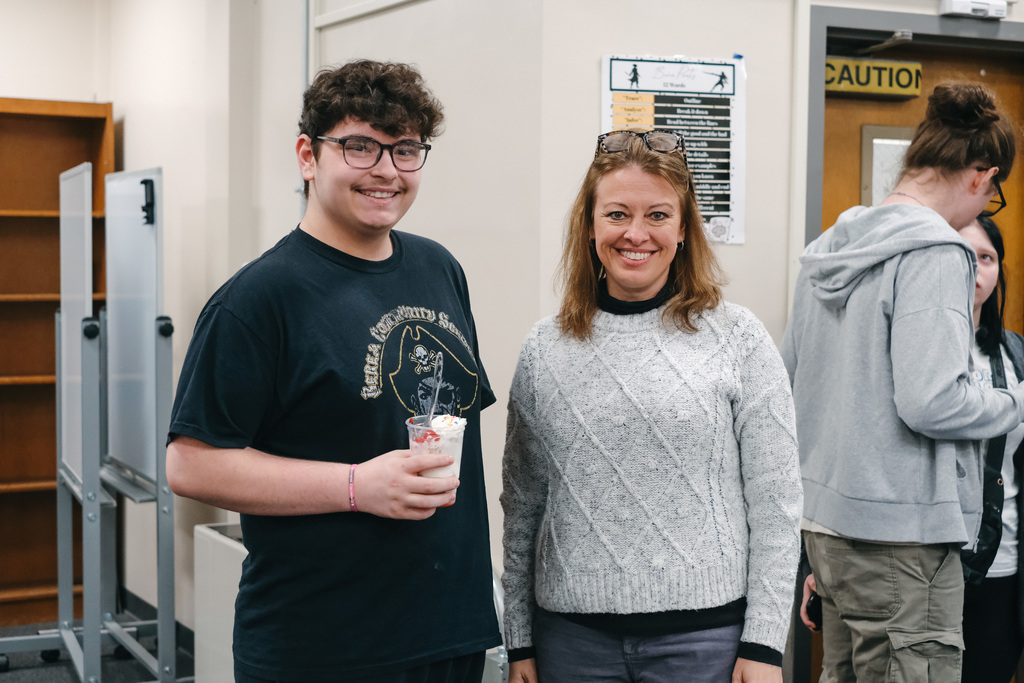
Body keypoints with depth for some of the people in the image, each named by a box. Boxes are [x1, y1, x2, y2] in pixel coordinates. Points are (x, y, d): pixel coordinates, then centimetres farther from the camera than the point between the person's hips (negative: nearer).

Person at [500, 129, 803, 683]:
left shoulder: (738, 340, -3)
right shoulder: (545, 349, 4)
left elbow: (775, 504, -3)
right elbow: (522, 506, 8)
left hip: (706, 634, -2)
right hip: (574, 636, 2)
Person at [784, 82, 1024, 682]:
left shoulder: (828, 250, 13)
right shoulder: (935, 254, -13)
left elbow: (786, 381, 17)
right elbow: (931, 403, -22)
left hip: (828, 520, 9)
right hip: (902, 531, -9)